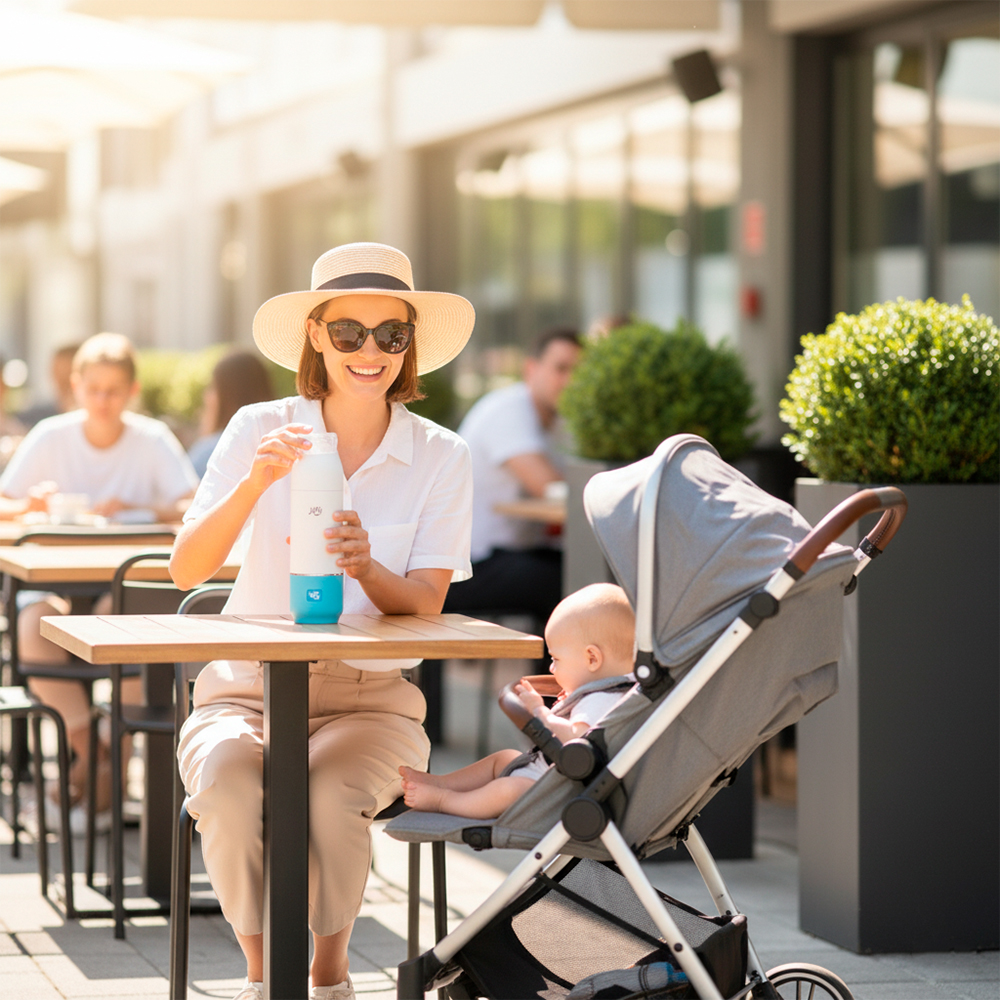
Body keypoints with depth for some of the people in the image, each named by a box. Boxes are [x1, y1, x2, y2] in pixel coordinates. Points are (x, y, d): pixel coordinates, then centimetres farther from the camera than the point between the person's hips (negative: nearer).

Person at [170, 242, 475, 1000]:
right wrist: (255, 483, -26)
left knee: (328, 795, -33)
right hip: (245, 689, 0)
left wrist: (367, 568, -28)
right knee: (229, 788, -33)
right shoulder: (261, 431, 0)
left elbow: (426, 603, -6)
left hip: (369, 699, 0)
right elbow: (186, 570, -9)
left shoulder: (441, 457, 1)